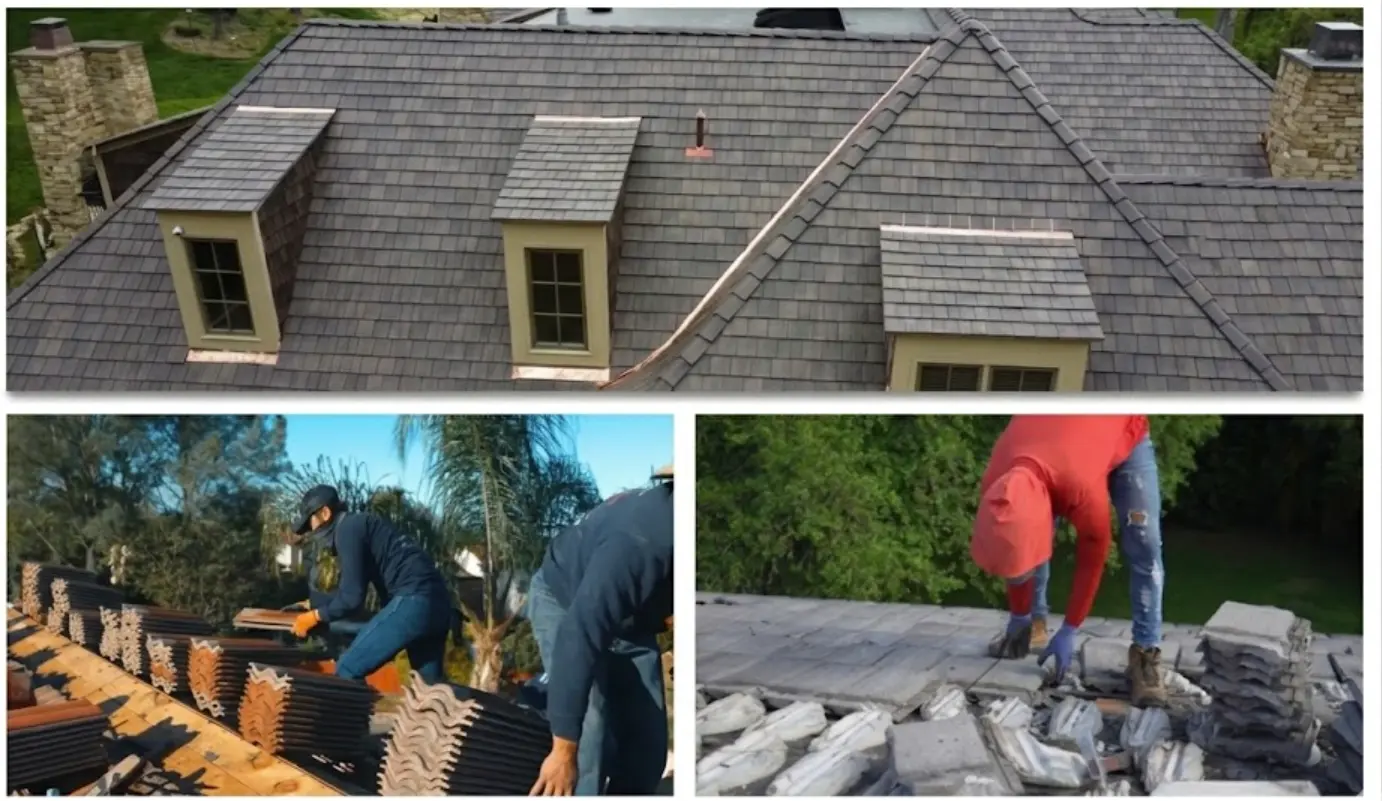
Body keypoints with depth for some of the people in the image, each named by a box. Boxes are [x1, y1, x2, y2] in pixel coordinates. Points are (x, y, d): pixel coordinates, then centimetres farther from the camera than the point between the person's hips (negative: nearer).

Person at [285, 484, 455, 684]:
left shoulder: (348, 529, -4)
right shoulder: (359, 525, 25)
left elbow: (352, 597, -8)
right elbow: (348, 591, 35)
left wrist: (315, 616, 7)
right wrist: (310, 603, 43)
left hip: (413, 602, -10)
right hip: (435, 601, 10)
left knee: (347, 670, -3)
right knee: (432, 684, 17)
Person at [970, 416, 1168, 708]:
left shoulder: (1081, 485, -46)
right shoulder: (995, 487, -32)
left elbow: (1092, 558, -27)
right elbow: (1015, 548, -12)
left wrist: (1069, 631, -19)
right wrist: (1018, 618, -1)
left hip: (1124, 432, -4)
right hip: (1055, 433, 4)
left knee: (1144, 547, -17)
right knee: (1031, 546, -5)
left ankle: (1145, 654, -11)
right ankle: (1034, 626, 14)